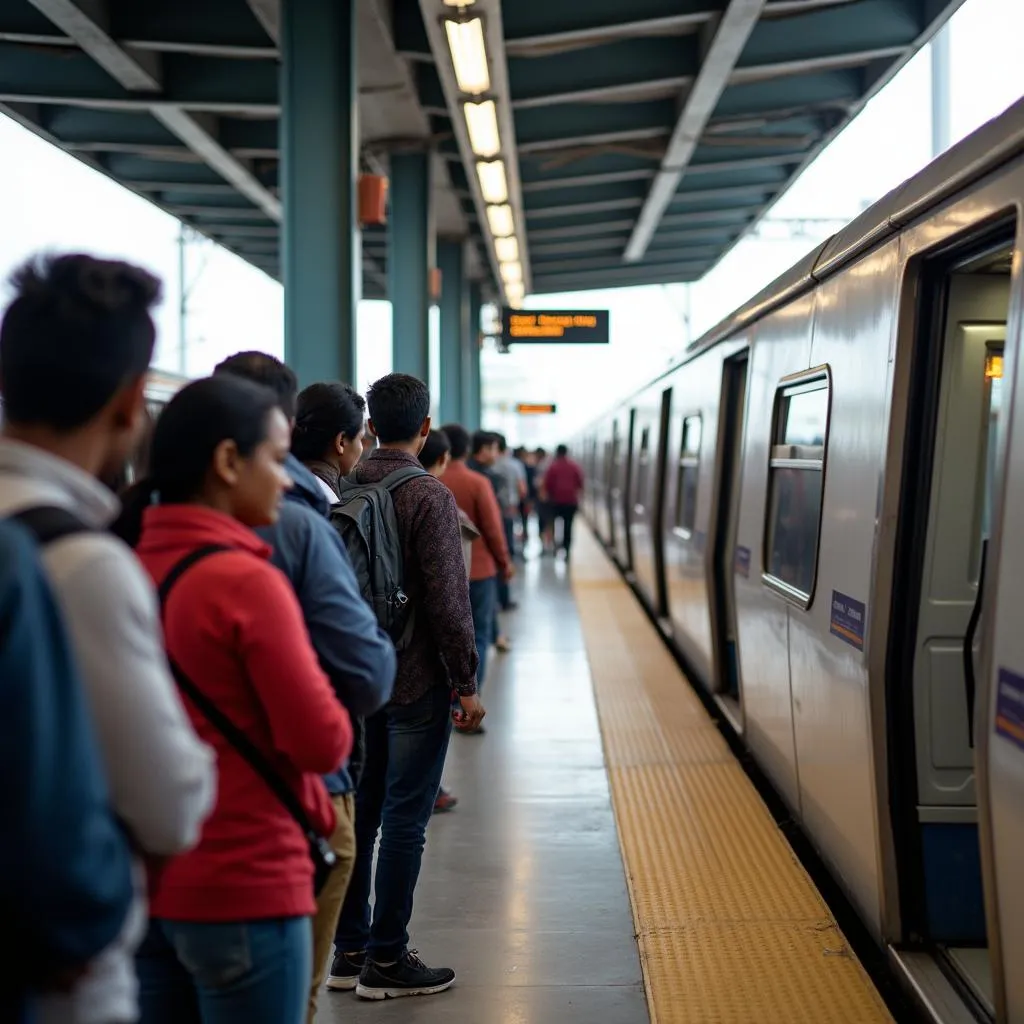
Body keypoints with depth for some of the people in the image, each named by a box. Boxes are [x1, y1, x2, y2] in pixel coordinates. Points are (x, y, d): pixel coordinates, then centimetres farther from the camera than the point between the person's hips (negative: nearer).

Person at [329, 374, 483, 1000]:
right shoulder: (428, 495, -14)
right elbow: (447, 600, -17)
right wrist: (468, 683, -9)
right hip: (416, 682, -7)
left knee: (360, 812, 13)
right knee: (404, 819, 1)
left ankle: (349, 950, 22)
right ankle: (386, 961, 8)